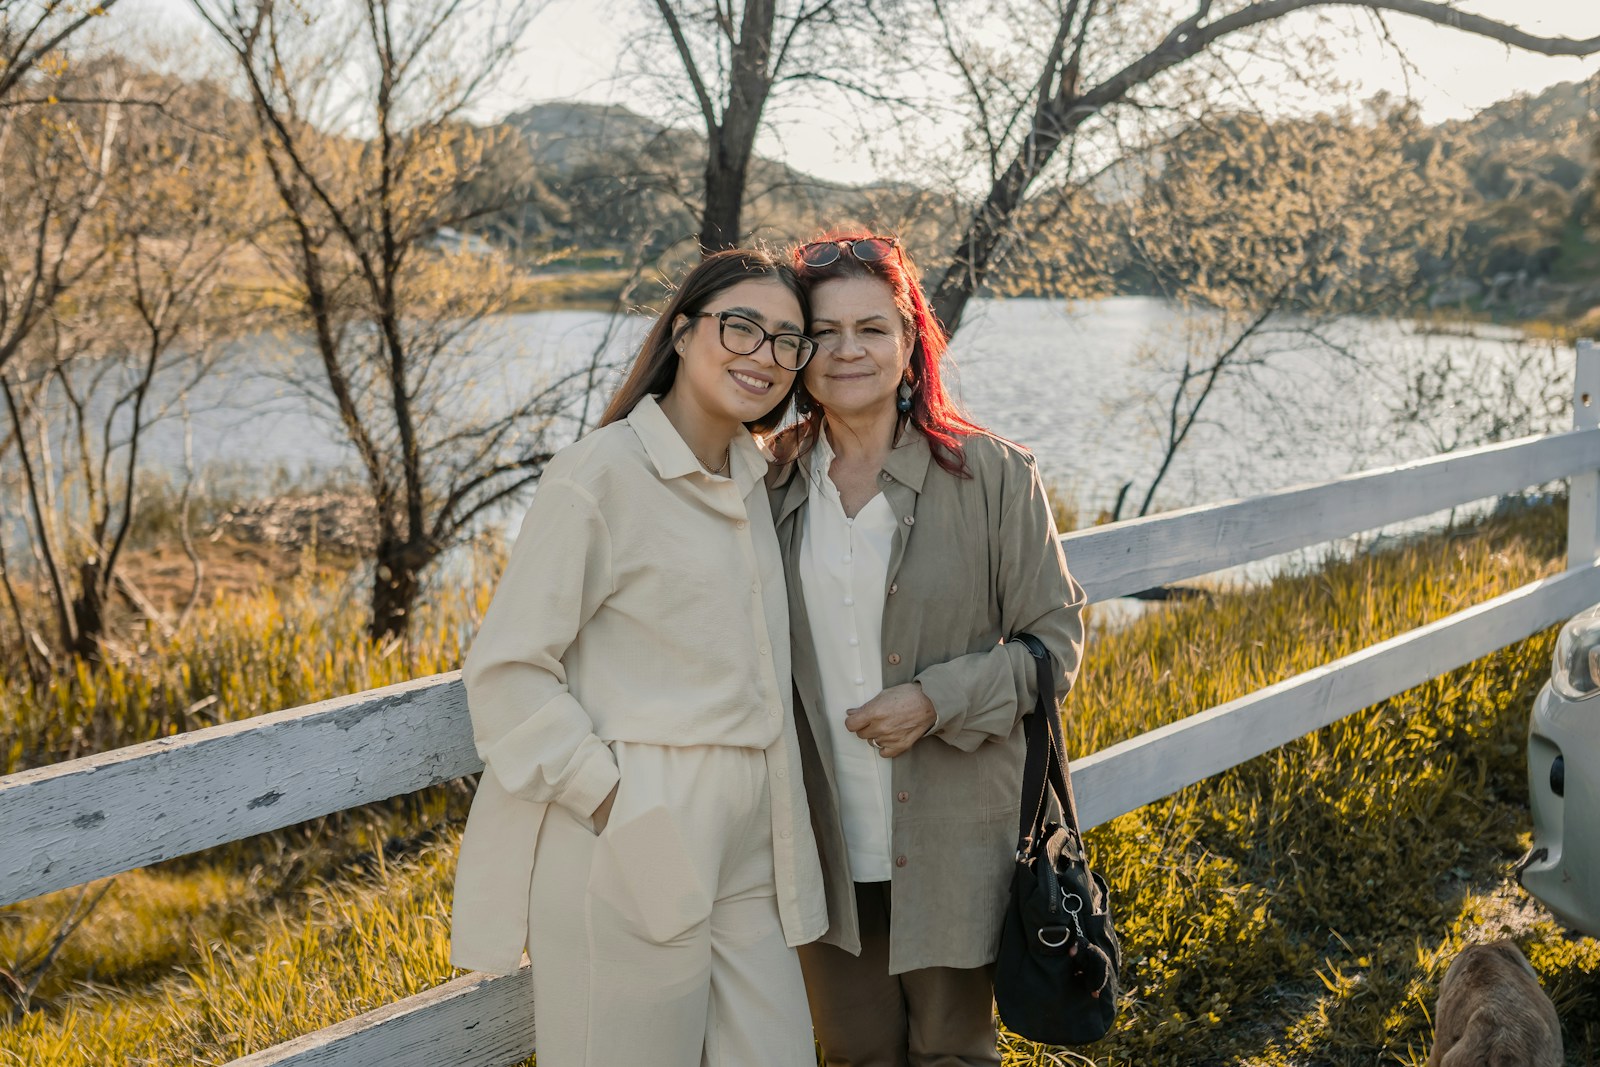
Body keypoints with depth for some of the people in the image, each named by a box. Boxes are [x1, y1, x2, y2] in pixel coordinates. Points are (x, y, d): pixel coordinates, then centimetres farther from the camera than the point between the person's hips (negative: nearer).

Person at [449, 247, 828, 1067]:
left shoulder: (752, 479, 12)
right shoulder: (600, 476, -12)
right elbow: (506, 671, -13)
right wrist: (612, 800, -18)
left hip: (748, 852, 7)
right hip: (631, 854, -7)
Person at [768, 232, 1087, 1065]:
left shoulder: (993, 475, -8)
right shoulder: (774, 486, 1)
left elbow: (1056, 640, -5)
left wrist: (939, 700, -19)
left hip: (955, 847, -3)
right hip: (828, 844, 3)